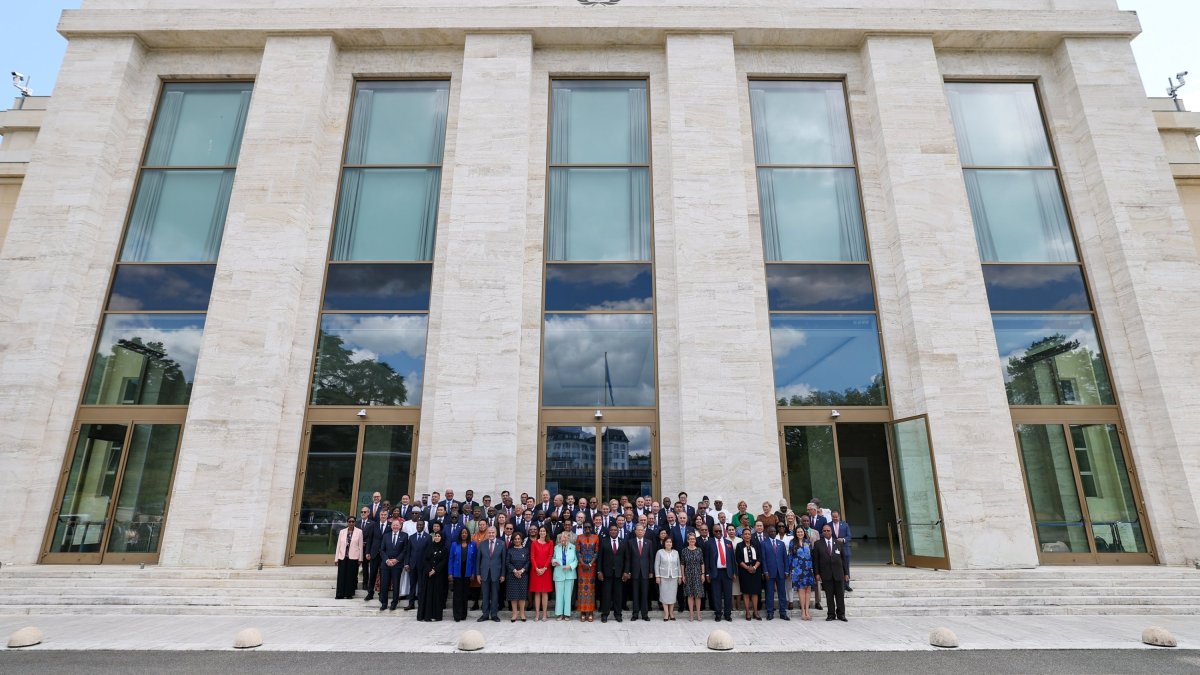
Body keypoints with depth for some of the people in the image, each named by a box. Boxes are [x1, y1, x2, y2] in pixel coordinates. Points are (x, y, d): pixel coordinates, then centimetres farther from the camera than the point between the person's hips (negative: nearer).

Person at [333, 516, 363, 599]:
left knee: (351, 576, 4)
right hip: (343, 557, 2)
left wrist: (360, 558, -2)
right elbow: (338, 545, 6)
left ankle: (349, 593, 16)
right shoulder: (342, 532, 6)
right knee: (341, 576, 2)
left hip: (353, 557, -2)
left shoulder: (359, 532, -1)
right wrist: (336, 558, 2)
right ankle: (340, 594, 11)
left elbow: (360, 546, -1)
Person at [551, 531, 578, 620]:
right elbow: (553, 558, 9)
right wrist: (553, 562, -12)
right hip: (559, 574, 2)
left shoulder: (573, 547, -3)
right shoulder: (556, 547, 5)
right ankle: (560, 614, 13)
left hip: (569, 574, -1)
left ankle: (567, 614, 12)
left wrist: (570, 566, -15)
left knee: (568, 594, 3)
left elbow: (576, 560, -2)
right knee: (559, 594, 4)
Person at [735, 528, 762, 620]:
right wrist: (747, 568, -13)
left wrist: (755, 567, -11)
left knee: (755, 591, 3)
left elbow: (760, 557, 3)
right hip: (744, 571, -2)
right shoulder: (739, 546, 1)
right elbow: (738, 559, -4)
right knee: (746, 592, 0)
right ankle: (747, 613, 6)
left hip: (755, 570, 2)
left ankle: (755, 612, 10)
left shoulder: (756, 545, 7)